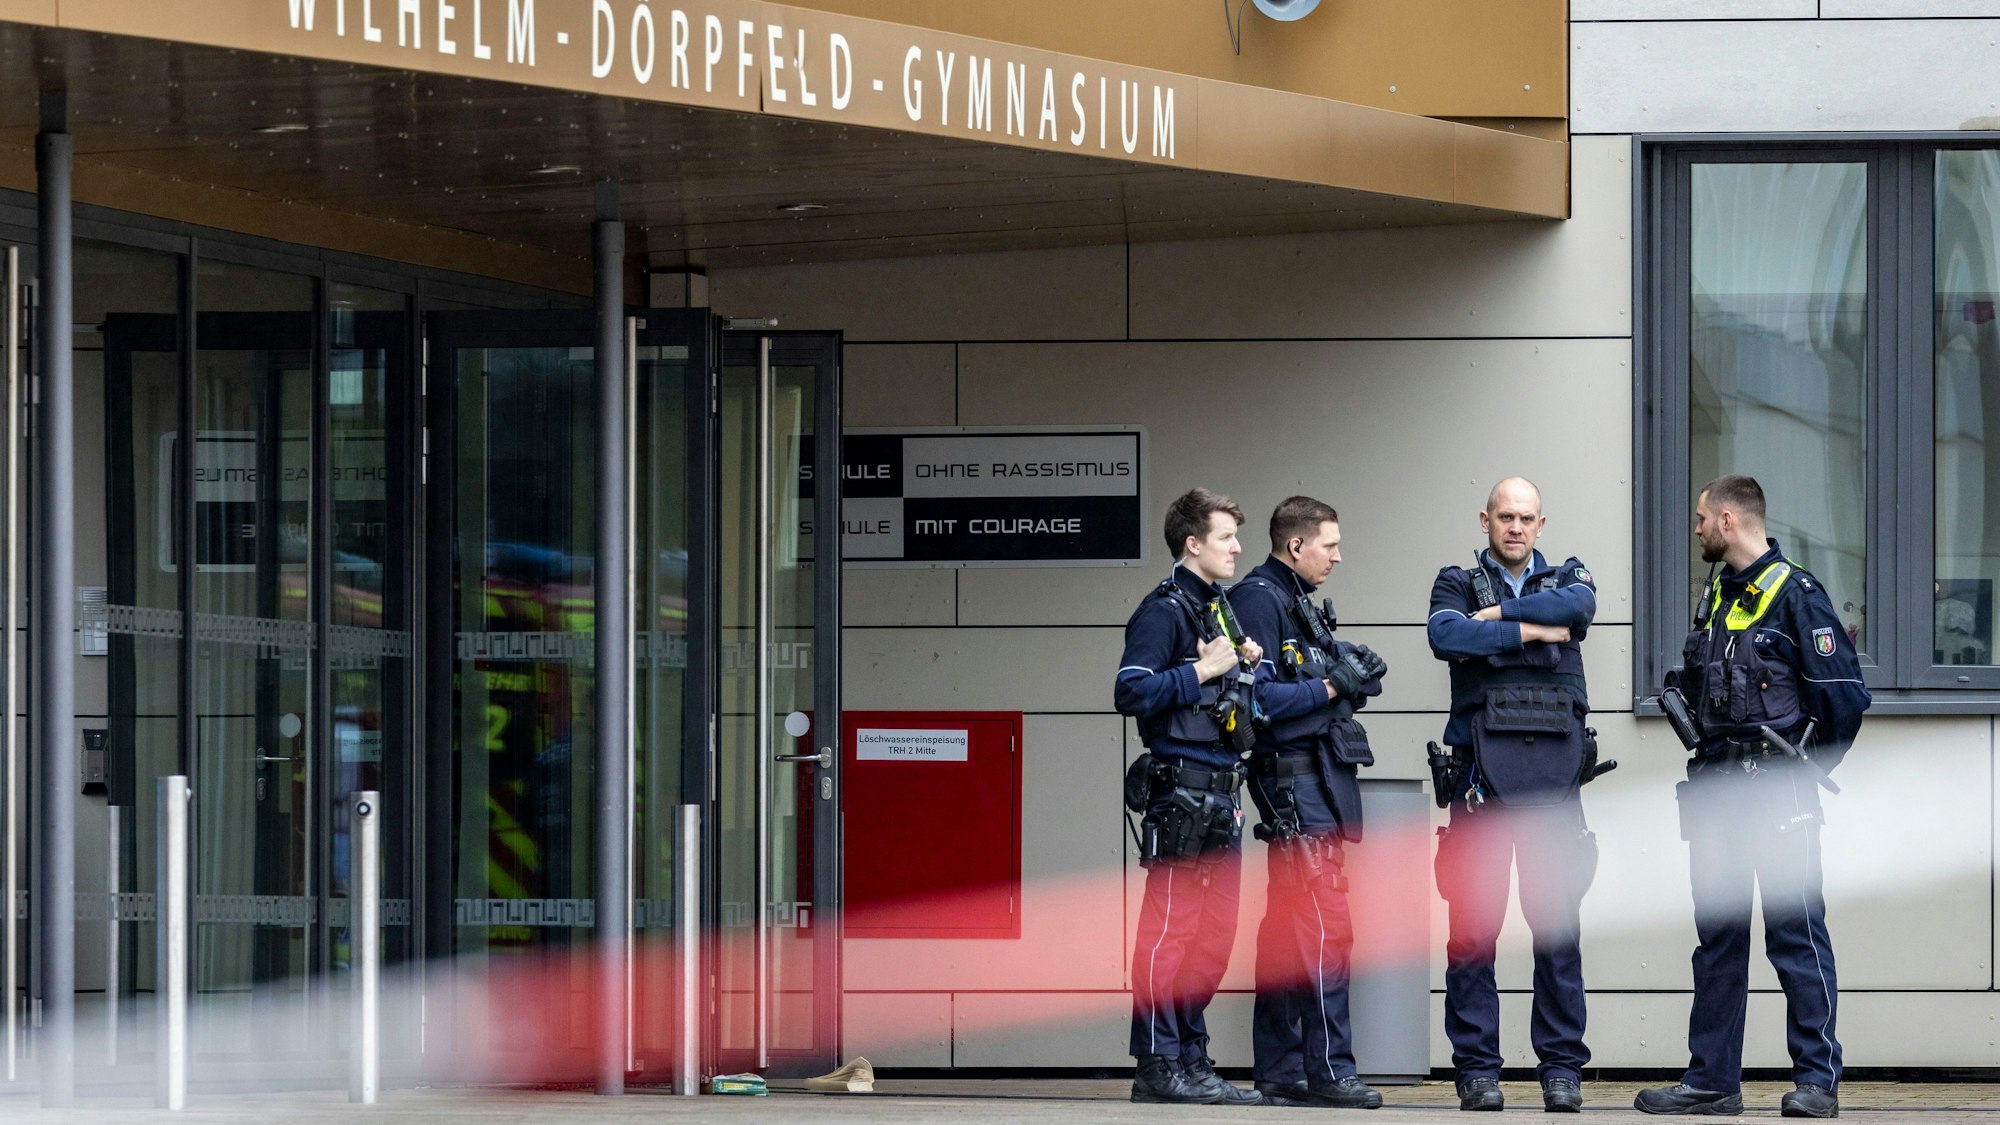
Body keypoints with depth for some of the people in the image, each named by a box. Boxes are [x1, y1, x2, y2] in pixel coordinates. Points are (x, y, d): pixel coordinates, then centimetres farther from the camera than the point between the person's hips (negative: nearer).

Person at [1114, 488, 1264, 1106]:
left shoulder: (1220, 609, 21)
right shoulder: (1164, 611, -8)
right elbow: (1131, 692, -19)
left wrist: (1246, 669, 10)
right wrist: (1202, 670, -17)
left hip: (1220, 796, 10)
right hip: (1180, 792, -10)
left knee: (1216, 933, 10)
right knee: (1170, 928, -8)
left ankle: (1191, 1058, 15)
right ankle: (1158, 1065, -8)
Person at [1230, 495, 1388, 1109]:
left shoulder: (1300, 604, 20)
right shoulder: (1258, 599, -11)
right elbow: (1257, 696, -19)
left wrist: (1354, 675, 6)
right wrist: (1331, 687, -15)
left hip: (1318, 775, 10)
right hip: (1292, 776, -10)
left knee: (1288, 924, 10)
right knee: (1326, 922, -13)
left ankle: (1278, 1072, 12)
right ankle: (1329, 1069, -13)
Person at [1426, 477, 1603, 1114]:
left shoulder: (1567, 578, 18)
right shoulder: (1458, 583, 14)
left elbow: (1577, 605, -7)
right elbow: (1445, 637, -8)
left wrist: (1496, 615, -5)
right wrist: (1528, 630, -6)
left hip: (1554, 762, 1)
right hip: (1482, 763, -1)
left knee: (1558, 918, -3)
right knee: (1473, 921, -3)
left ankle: (1562, 1068, 1)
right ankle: (1477, 1070, 1)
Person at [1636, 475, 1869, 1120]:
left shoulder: (1794, 594, -8)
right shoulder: (1715, 598, 16)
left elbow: (1844, 692, -11)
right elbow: (1689, 683, 27)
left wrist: (1809, 769, -3)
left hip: (1775, 794, -8)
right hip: (1716, 788, 8)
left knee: (1795, 933, -6)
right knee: (1718, 936, 10)